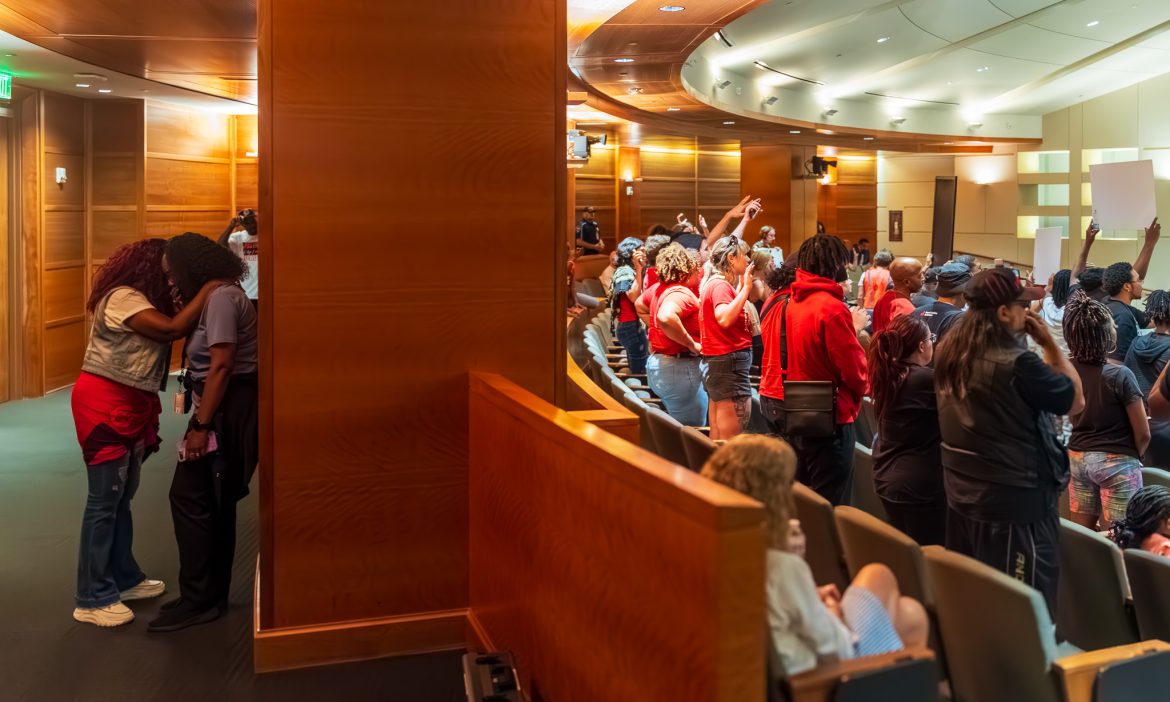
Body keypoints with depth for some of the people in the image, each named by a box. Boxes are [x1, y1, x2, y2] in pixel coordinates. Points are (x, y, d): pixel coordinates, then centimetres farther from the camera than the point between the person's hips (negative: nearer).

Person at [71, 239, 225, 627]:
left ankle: (125, 579, 26)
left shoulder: (145, 301, 17)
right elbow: (172, 329, -26)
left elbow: (172, 328, 7)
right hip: (105, 404, -10)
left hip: (128, 406, 10)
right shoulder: (122, 298, -15)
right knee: (104, 501, -7)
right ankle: (92, 599, -1)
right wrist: (209, 289, -21)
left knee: (122, 496, 15)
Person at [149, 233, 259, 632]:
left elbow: (221, 366, -23)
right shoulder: (218, 297, 17)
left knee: (189, 497, -6)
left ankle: (197, 600, 0)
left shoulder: (221, 298, -16)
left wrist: (201, 426, -23)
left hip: (227, 410, -11)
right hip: (228, 408, 11)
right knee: (215, 501, 13)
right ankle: (213, 595, 21)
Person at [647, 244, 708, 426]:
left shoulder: (660, 289, 10)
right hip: (679, 368, -10)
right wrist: (692, 344, -28)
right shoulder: (682, 293, -19)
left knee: (677, 429, 22)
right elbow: (666, 317, -39)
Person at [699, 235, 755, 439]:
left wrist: (741, 286, 21)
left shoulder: (716, 283, 15)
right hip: (729, 363, -10)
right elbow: (725, 318, -32)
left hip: (717, 363, 10)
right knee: (732, 444, -8)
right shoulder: (720, 285, -13)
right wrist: (746, 288, -23)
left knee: (718, 443, 14)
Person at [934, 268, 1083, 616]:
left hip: (961, 495, 8)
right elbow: (1075, 400, -10)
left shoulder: (948, 352, 3)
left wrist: (1039, 349, 10)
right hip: (1016, 502, -8)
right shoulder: (1015, 362, -23)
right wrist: (1049, 343, -6)